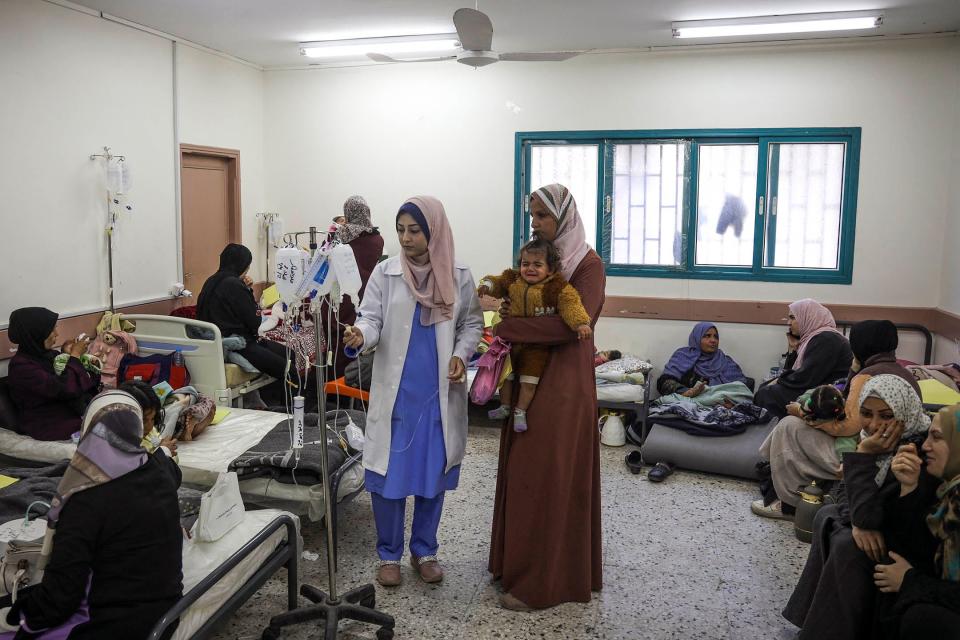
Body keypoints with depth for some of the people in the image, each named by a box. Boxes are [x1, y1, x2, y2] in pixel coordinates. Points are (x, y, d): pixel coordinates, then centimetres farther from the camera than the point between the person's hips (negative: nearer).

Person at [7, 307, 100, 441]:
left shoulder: (43, 353, 4)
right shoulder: (21, 366, -20)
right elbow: (64, 388, -27)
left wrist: (66, 355, -3)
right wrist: (74, 356, -15)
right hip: (47, 425, -7)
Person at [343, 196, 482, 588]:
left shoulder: (458, 277, 0)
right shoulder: (385, 273, -2)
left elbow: (472, 323, 8)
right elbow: (372, 318, -5)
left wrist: (461, 354, -9)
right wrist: (361, 335, -27)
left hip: (439, 394, 1)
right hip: (395, 392, -1)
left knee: (432, 473, 11)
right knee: (388, 474, 3)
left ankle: (424, 551, 30)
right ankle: (389, 554, 23)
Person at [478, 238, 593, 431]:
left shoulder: (558, 288, -17)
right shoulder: (512, 280, -2)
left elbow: (571, 304, -24)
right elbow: (499, 283, 13)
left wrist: (581, 323, -38)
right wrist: (487, 285, -8)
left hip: (538, 345, -4)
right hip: (511, 340, 5)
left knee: (529, 381, 0)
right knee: (505, 375, 16)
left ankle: (520, 413, 17)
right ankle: (505, 407, 34)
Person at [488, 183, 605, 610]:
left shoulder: (588, 264, -10)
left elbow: (574, 323, -23)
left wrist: (507, 327, -18)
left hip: (563, 382, -7)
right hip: (529, 375, 7)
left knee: (549, 477, -2)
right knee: (522, 472, 11)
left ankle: (543, 582, 8)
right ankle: (517, 562, 25)